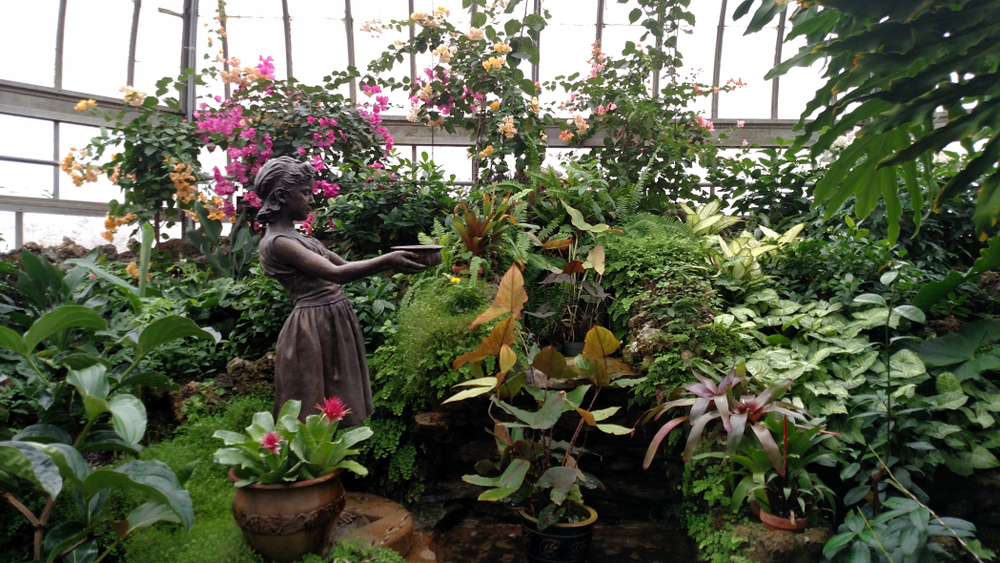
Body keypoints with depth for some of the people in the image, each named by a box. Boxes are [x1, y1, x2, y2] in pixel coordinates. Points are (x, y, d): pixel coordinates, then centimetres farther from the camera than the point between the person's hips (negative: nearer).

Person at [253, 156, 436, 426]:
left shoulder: (298, 237, 15)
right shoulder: (277, 242, -14)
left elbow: (346, 265, 13)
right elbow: (336, 273, -24)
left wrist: (390, 262, 2)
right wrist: (386, 260, -24)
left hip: (334, 320, 9)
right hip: (315, 325, -9)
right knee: (312, 414, 1)